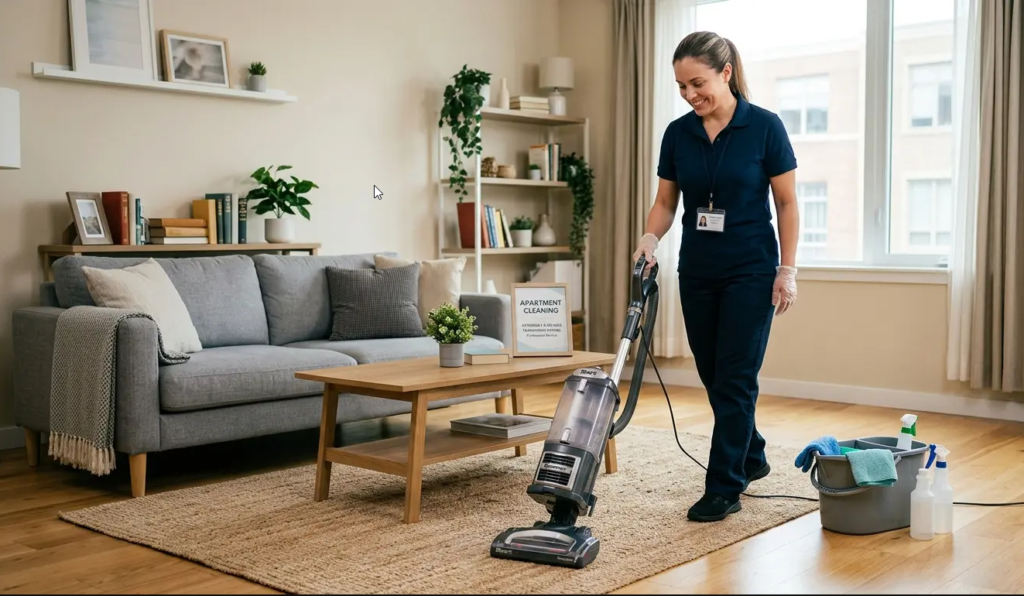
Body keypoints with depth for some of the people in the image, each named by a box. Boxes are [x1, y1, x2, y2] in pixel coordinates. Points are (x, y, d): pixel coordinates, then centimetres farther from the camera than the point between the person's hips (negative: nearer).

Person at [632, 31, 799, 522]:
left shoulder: (764, 127, -11)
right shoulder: (677, 133, 1)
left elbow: (787, 203, -7)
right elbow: (666, 202, 7)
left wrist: (787, 270, -10)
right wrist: (650, 238, -12)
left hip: (750, 270, -5)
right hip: (697, 271, 5)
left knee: (735, 377, -4)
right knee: (713, 375, 12)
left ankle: (724, 488, 5)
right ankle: (752, 458, 34)